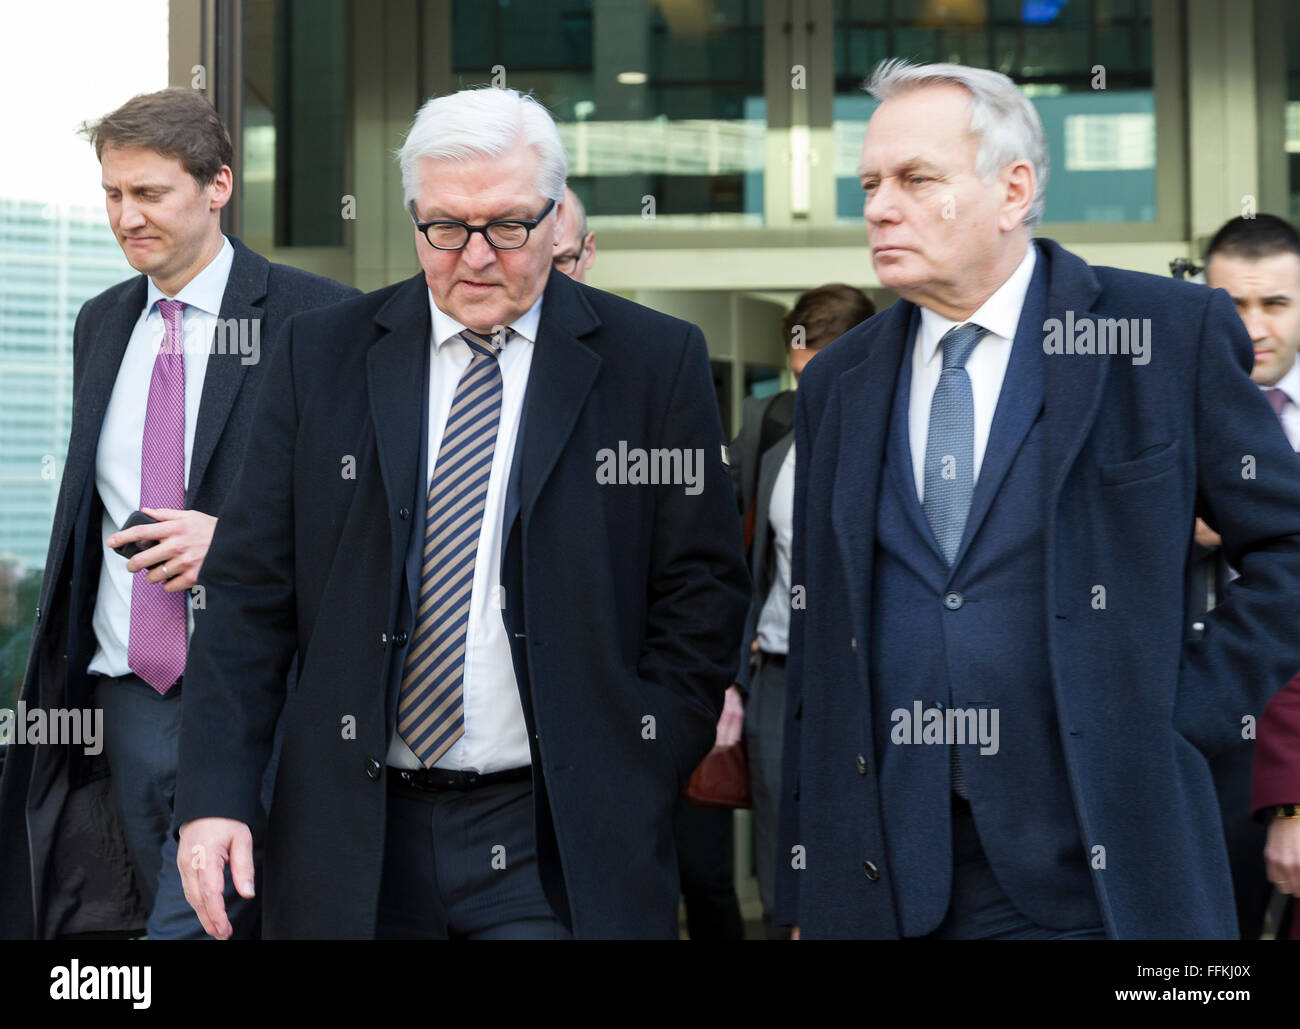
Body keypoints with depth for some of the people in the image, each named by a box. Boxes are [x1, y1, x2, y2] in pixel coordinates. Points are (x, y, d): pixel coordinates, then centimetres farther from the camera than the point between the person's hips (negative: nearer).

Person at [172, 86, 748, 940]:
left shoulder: (656, 362, 1)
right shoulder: (322, 354, 6)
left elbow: (701, 597, 2)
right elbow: (250, 591, 4)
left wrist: (634, 788, -6)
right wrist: (216, 794, -4)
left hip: (557, 845, -2)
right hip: (353, 846, 2)